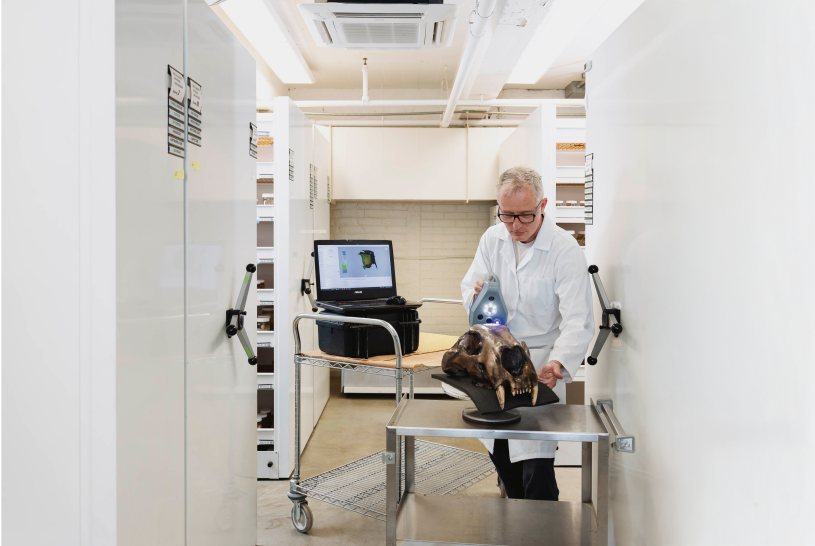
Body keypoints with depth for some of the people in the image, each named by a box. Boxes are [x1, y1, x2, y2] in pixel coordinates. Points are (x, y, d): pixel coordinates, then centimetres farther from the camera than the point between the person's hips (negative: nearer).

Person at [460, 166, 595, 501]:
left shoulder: (565, 250, -16)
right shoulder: (492, 239, 1)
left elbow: (578, 321, -21)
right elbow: (468, 288, 9)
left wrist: (558, 364, -40)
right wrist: (477, 295, -17)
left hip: (540, 368, -5)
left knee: (536, 469, -10)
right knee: (499, 454, 18)